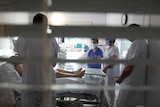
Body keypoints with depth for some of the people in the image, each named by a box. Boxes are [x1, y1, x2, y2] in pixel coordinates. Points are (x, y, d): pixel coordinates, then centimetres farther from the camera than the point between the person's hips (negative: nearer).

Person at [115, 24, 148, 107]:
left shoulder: (136, 43, -14)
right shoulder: (144, 43, 14)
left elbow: (129, 67, -20)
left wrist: (120, 78, -4)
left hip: (130, 85, -9)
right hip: (139, 85, 9)